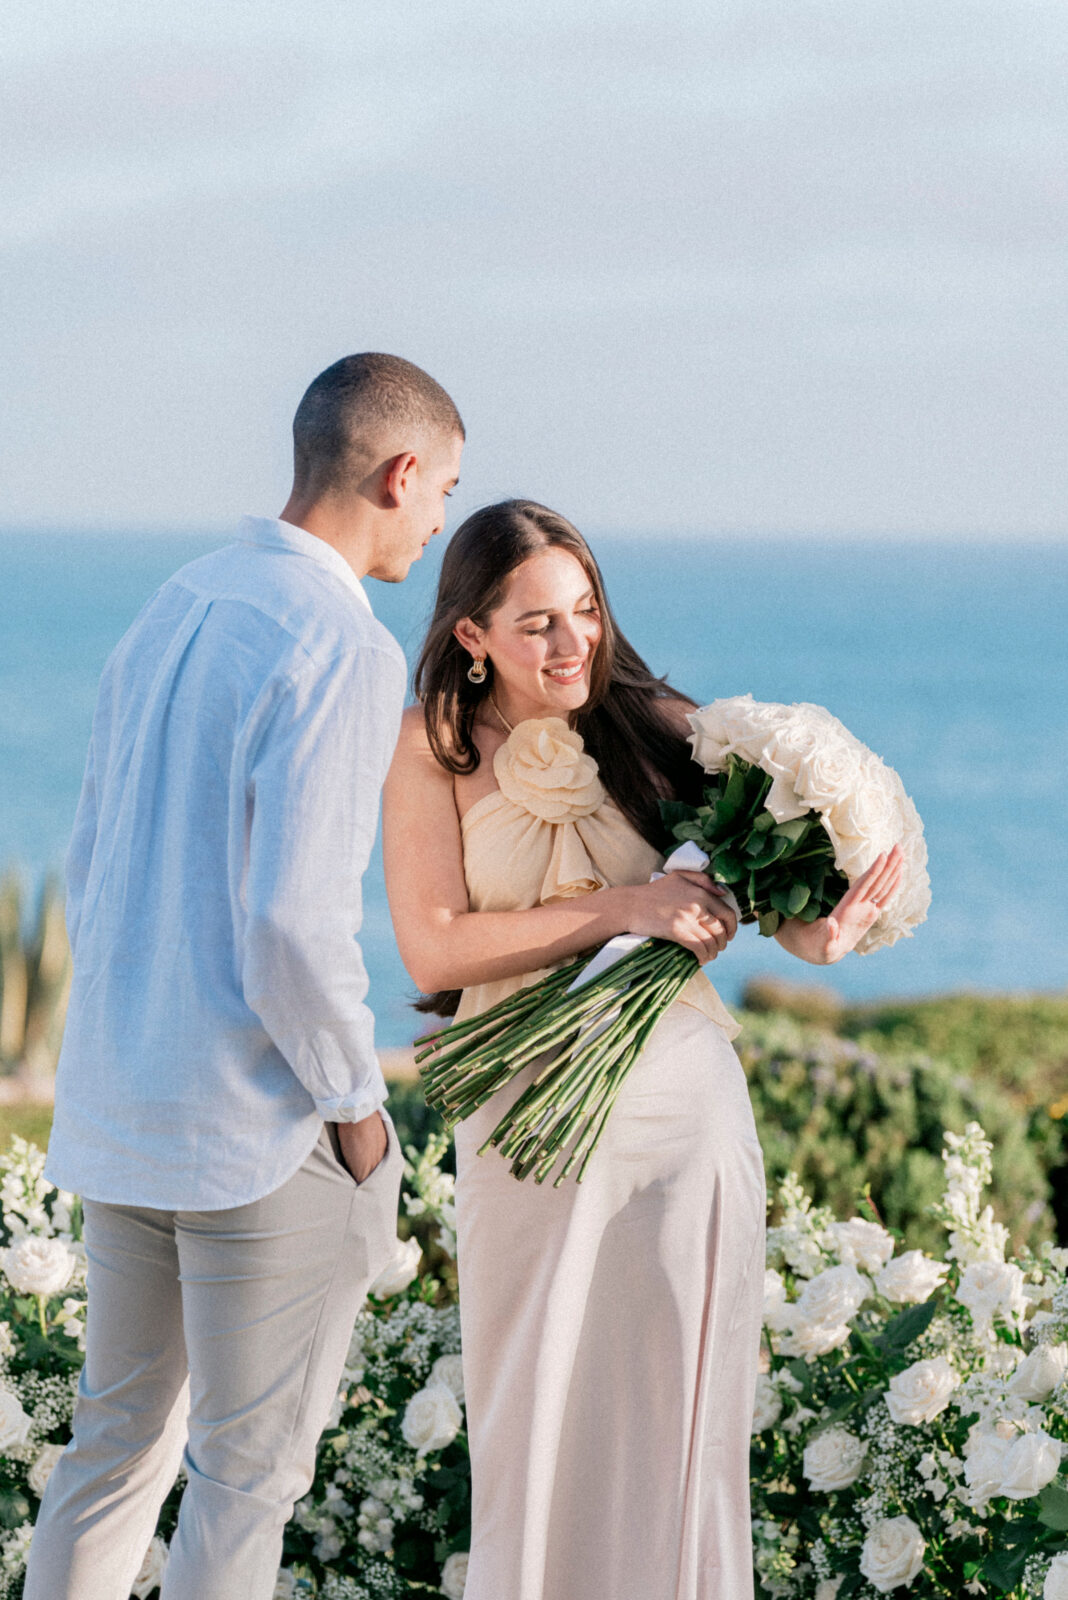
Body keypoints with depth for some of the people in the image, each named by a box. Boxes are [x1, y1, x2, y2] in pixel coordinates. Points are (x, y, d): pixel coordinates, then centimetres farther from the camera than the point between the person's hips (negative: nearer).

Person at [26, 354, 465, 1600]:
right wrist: (355, 1107, -10)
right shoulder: (341, 652, -18)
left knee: (121, 1438, 18)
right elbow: (290, 923, -24)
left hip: (119, 1115, 8)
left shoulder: (169, 614, 9)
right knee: (248, 1473, 4)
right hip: (260, 1127, -8)